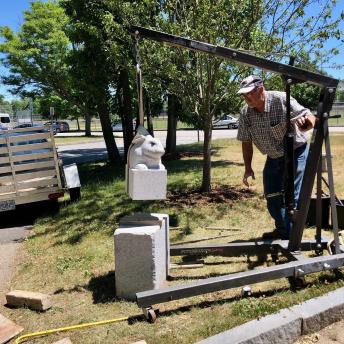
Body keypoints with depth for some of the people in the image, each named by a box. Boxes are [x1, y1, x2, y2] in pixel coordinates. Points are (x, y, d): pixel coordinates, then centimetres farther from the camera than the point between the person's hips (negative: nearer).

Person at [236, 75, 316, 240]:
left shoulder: (282, 100, -24)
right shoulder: (245, 113, -10)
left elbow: (311, 118, -24)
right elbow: (246, 142, -1)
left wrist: (304, 124, -48)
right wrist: (248, 168, -3)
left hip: (295, 152, -5)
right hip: (273, 157, 6)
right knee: (271, 195, 13)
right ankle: (281, 230, 36)